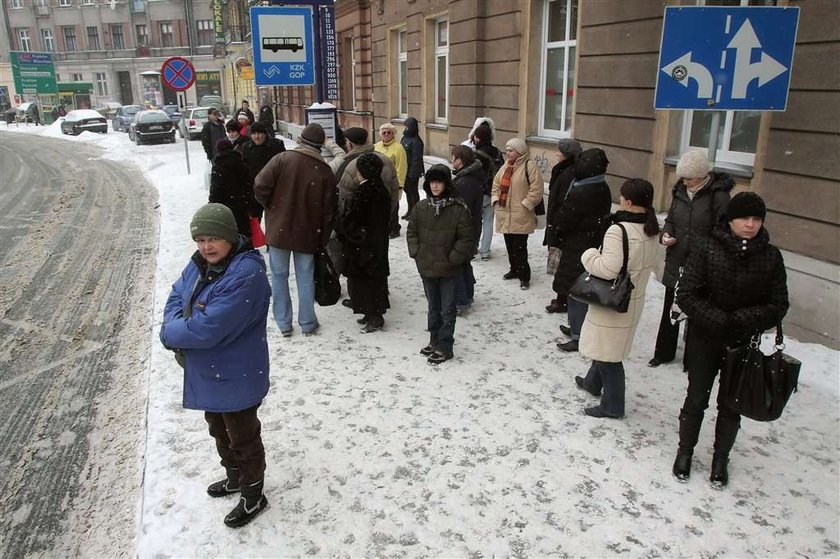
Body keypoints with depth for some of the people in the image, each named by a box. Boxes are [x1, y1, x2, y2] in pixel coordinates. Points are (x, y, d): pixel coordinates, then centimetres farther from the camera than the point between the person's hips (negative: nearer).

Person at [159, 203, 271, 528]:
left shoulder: (247, 275, -30)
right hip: (207, 374, 9)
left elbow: (209, 328, -32)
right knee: (219, 431, 27)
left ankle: (253, 496, 33)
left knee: (243, 438, 11)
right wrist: (179, 333, -15)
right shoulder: (199, 265, -1)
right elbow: (176, 297, 5)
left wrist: (171, 334, -16)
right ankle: (235, 478, 51)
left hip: (236, 378, -9)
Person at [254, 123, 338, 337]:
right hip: (307, 233, 1)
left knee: (279, 276, 11)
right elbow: (329, 210, -1)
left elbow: (260, 186, -14)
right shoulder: (325, 172, -3)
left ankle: (284, 323, 18)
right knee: (306, 277, 12)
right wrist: (323, 240, 9)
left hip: (279, 229, -1)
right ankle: (308, 323, 19)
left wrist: (270, 207, 5)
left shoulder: (282, 159, -9)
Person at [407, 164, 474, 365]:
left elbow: (465, 238, -11)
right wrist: (416, 252, -1)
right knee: (433, 307, 19)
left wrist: (452, 259, -13)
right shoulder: (421, 207, 1)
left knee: (447, 309, 4)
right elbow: (411, 232, 10)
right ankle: (435, 341, 34)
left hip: (449, 269, -4)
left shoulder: (458, 208, -13)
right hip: (427, 267, 5)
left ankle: (445, 347, 15)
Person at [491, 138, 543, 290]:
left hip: (520, 216, -7)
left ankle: (524, 276, 5)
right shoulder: (506, 166, 12)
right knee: (509, 245, 16)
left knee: (519, 247, -6)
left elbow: (536, 190, -15)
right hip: (505, 214, 7)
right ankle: (514, 270, 32)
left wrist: (524, 205, -15)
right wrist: (496, 200, 9)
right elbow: (496, 183, 21)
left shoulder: (529, 166, -11)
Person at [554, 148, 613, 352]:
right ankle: (577, 327, 33)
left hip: (578, 248, -9)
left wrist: (560, 231, 7)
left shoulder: (579, 193, -24)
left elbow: (564, 221, -17)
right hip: (597, 245, 9)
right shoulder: (604, 190, 4)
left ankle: (578, 337, 5)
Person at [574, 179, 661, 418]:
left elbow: (608, 268, -30)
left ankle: (612, 406, 18)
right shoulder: (650, 230, 1)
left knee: (608, 354, 6)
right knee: (605, 345, 27)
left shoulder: (619, 230, -26)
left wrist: (589, 255, -13)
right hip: (634, 299, 9)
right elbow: (650, 264, 10)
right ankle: (593, 382, 47)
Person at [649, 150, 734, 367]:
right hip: (676, 262, 6)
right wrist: (666, 234, -4)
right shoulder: (680, 190, 3)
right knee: (670, 309, 17)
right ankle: (664, 352, 34)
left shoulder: (717, 195, -15)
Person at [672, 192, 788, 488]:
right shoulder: (706, 247, -13)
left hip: (744, 344, 2)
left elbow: (778, 306, -3)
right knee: (696, 399, 12)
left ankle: (721, 458, 35)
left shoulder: (770, 257, -7)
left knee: (731, 404, 14)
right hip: (704, 339, -1)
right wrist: (719, 321, -23)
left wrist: (743, 321, -19)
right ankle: (685, 450, 34)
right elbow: (686, 295, -14)